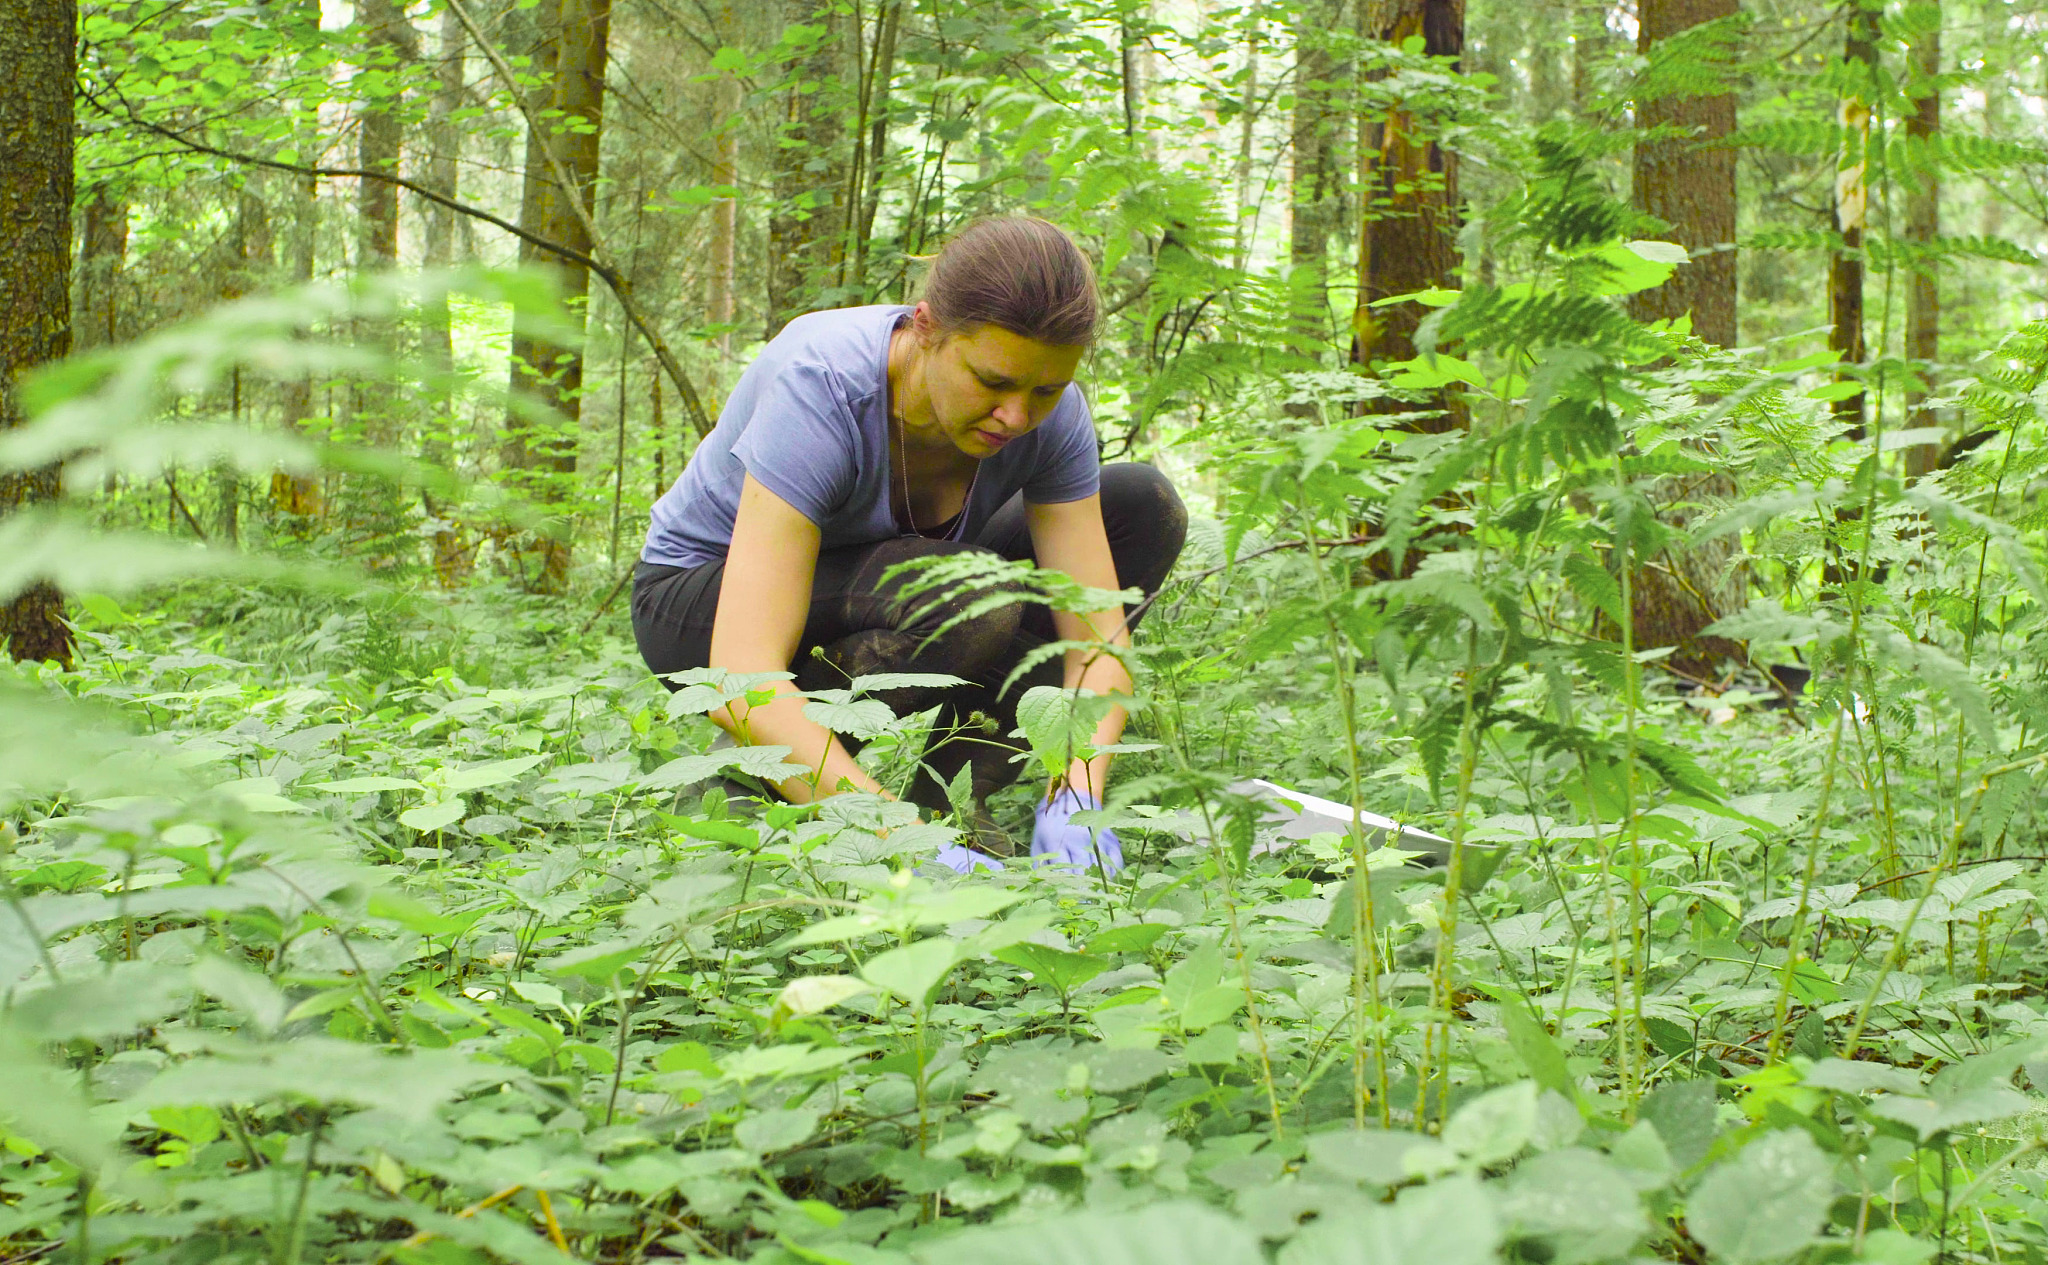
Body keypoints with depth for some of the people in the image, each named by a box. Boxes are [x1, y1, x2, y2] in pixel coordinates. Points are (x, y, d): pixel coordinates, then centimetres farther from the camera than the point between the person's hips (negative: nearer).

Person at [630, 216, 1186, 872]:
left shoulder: (1047, 410, -20)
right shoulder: (822, 389, -36)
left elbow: (1098, 630, -21)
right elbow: (742, 681, -44)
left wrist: (1074, 802, -40)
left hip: (878, 594, 6)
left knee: (1144, 506, -11)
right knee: (974, 602, -36)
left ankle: (951, 793, -11)